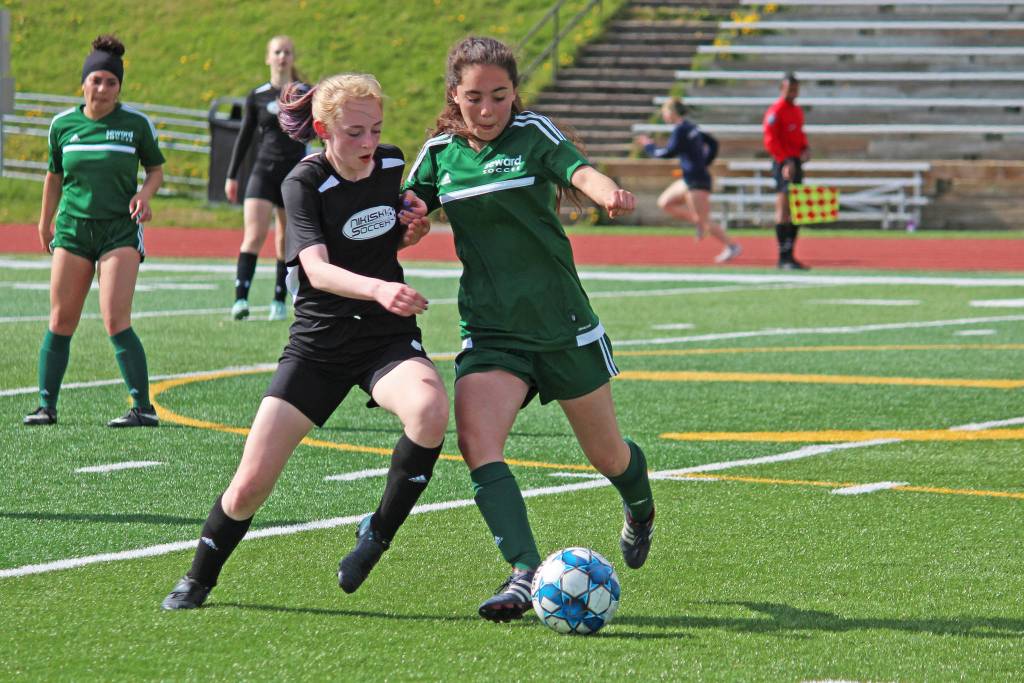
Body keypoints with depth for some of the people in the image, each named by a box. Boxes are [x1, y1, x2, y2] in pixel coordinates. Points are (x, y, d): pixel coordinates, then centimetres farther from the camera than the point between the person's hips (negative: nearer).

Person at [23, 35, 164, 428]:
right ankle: (46, 406, 13)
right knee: (61, 322, 3)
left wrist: (144, 194, -9)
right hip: (72, 229, 3)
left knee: (116, 322, -13)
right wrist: (45, 223, 25)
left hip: (121, 230, -3)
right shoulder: (63, 124, 5)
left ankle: (144, 408, -8)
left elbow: (156, 169, 11)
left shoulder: (136, 124, -2)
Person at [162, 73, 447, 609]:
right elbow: (317, 269, -28)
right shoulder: (304, 182, -13)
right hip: (317, 344, -2)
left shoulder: (393, 165, 1)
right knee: (251, 485, -4)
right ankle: (198, 580, 24)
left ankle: (378, 533, -12)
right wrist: (377, 288, -46)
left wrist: (415, 231, -3)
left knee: (430, 406, -34)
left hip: (389, 338, 2)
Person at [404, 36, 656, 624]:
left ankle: (640, 510, 48)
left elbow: (579, 172, -27)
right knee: (477, 443, -24)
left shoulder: (533, 134, -8)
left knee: (606, 454, 13)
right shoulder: (440, 153, 3)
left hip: (563, 324, -2)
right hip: (490, 329, 2)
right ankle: (526, 574, -27)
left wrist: (609, 192, -50)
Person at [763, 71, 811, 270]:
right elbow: (770, 141, -16)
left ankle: (789, 255, 15)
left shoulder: (798, 110, 16)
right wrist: (786, 161, -23)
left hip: (796, 162, 9)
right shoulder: (775, 111, -10)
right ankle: (784, 257, -10)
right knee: (784, 209, -10)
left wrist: (805, 148, 7)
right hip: (783, 163, -9)